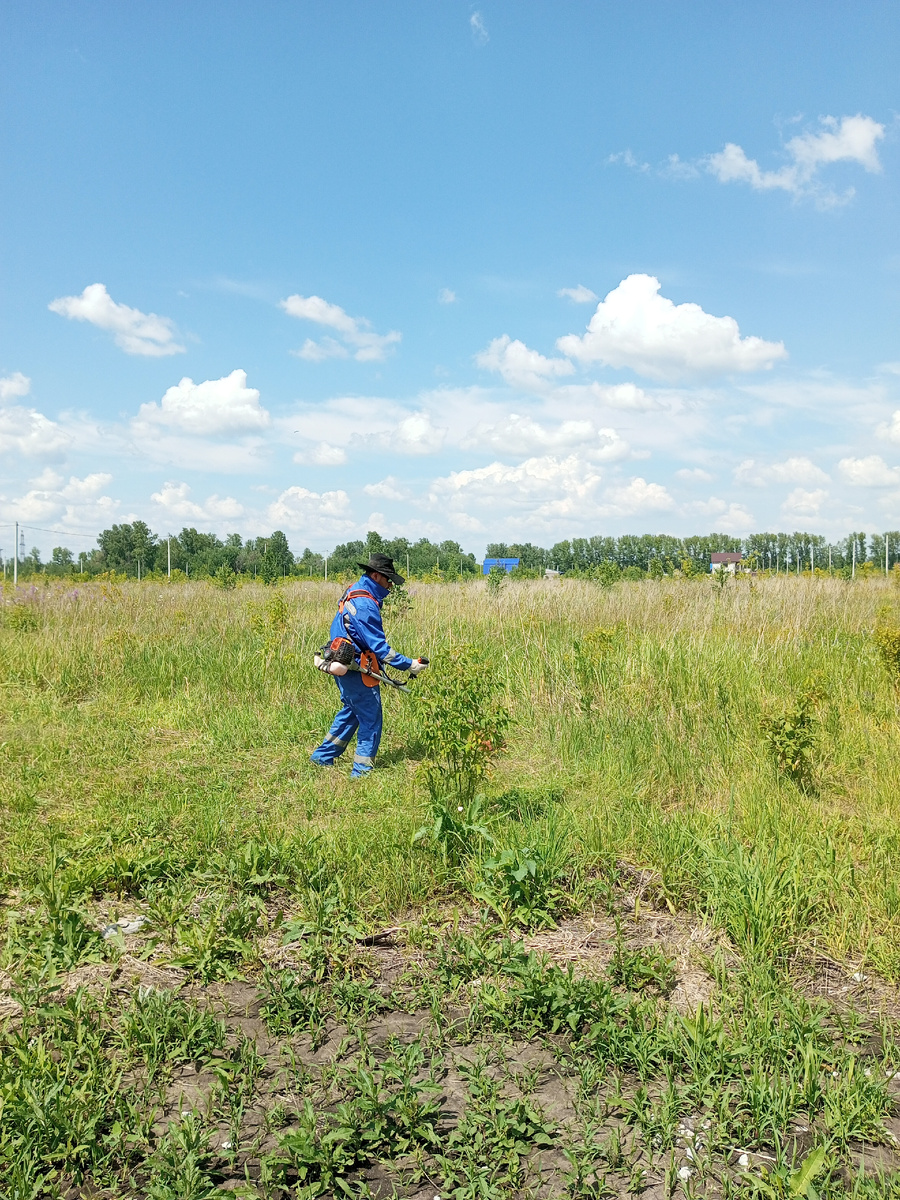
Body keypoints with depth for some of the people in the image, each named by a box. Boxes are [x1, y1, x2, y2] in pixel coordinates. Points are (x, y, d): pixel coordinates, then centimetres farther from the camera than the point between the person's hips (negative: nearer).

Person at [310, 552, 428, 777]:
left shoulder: (354, 591, 9)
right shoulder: (365, 605, -24)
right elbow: (378, 646, -24)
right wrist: (408, 665, -20)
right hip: (357, 671, -10)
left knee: (351, 712, 23)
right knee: (370, 720, 0)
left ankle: (322, 757, 31)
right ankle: (362, 771, 8)